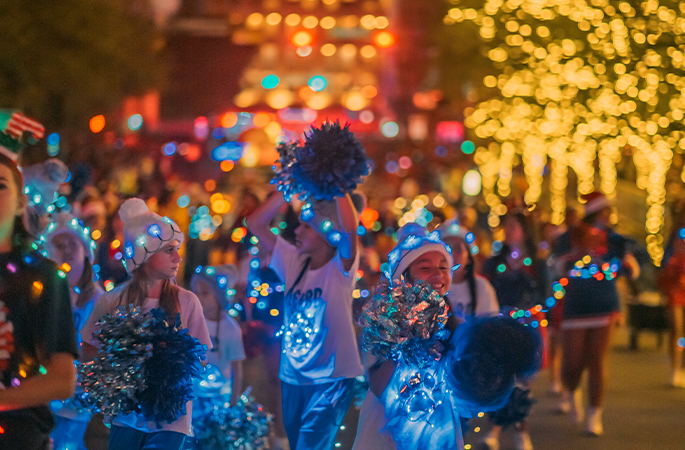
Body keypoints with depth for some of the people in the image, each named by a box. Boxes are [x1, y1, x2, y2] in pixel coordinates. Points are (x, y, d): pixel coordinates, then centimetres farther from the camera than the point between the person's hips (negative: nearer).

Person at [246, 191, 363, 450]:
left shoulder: (340, 269, -10)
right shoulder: (294, 263, 4)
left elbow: (349, 229, -30)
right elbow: (255, 223, 2)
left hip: (331, 379, -6)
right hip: (292, 378, 6)